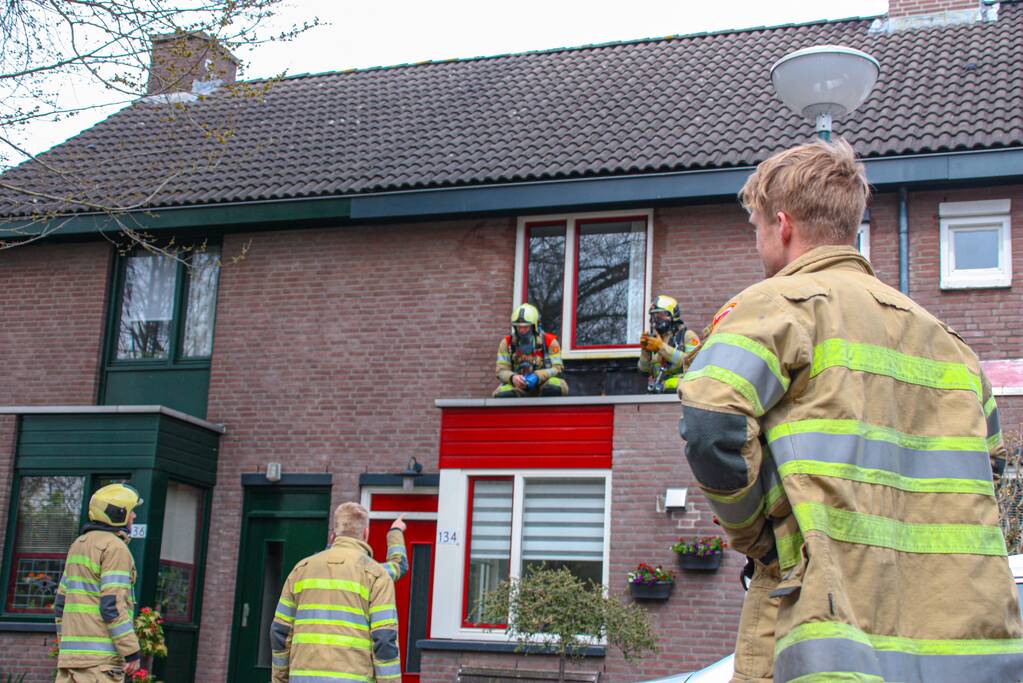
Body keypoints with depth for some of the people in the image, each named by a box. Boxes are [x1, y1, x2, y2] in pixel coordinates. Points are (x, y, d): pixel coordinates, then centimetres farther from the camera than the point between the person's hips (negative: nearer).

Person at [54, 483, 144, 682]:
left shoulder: (79, 545, 18)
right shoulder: (115, 547, -9)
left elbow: (62, 601, 20)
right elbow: (113, 604, -18)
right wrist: (132, 651, -15)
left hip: (71, 651, 9)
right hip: (101, 654, -9)